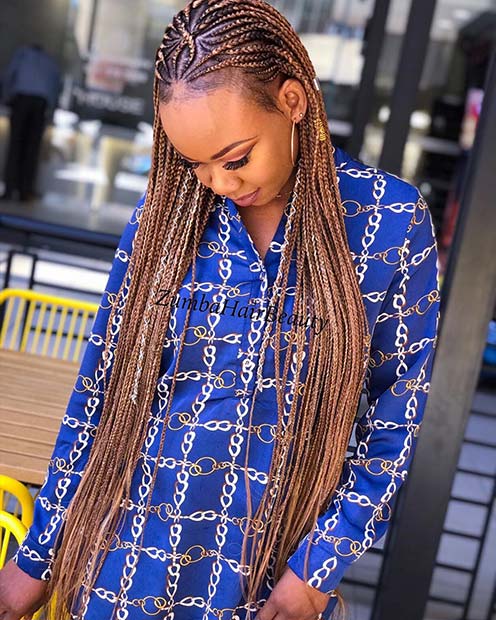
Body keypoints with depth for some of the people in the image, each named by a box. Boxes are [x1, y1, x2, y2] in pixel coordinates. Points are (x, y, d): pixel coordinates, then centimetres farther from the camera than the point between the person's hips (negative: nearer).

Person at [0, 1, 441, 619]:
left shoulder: (393, 219, -11)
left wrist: (322, 566, -7)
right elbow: (100, 383, -1)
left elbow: (398, 412, -4)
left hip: (275, 566, 0)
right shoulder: (165, 211, -7)